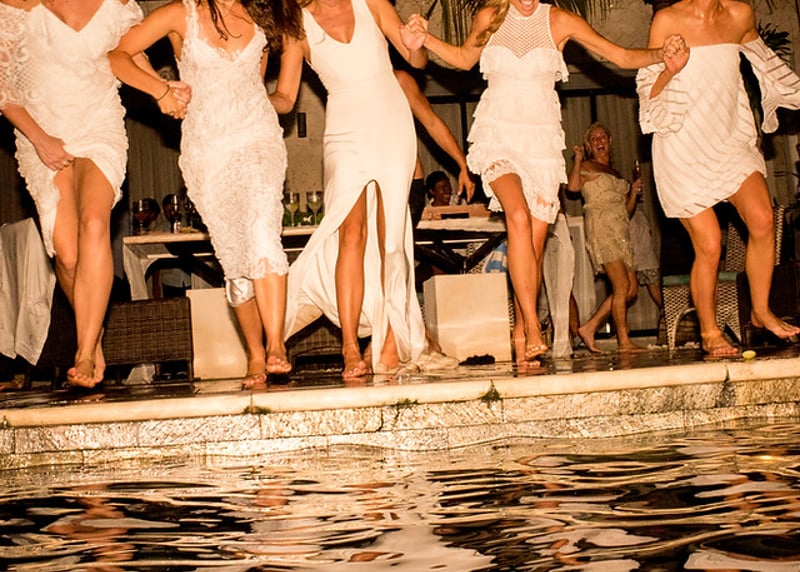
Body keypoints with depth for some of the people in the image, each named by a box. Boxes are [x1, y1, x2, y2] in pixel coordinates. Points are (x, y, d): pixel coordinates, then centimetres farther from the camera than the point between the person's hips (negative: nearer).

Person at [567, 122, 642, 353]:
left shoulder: (616, 173, 25)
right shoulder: (586, 167, 6)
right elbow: (573, 186, -16)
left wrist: (633, 193, 11)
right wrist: (577, 158, -6)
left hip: (621, 230, 8)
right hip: (601, 228, -8)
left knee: (631, 288, -1)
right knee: (622, 285, -16)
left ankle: (589, 327, 4)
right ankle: (624, 342, -12)